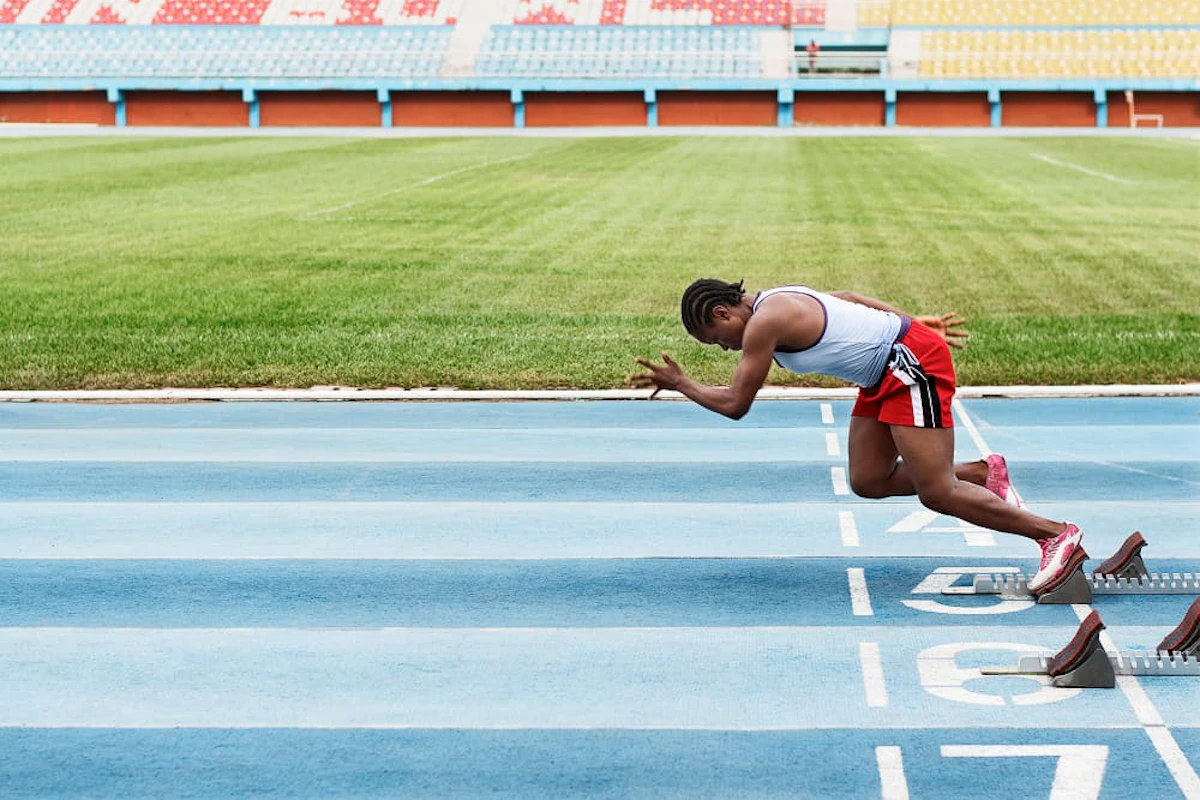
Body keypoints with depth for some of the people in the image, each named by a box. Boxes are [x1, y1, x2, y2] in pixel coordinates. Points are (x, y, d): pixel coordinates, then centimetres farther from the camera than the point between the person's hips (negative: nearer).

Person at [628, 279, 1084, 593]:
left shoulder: (763, 322, -19)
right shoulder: (776, 304, 11)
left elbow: (735, 405, -15)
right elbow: (846, 299, 24)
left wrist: (679, 384, -1)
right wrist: (912, 322, 28)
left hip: (913, 360, -10)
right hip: (886, 375, 10)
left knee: (936, 494, -11)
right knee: (867, 482, 8)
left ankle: (1056, 535, -7)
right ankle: (985, 474, 17)